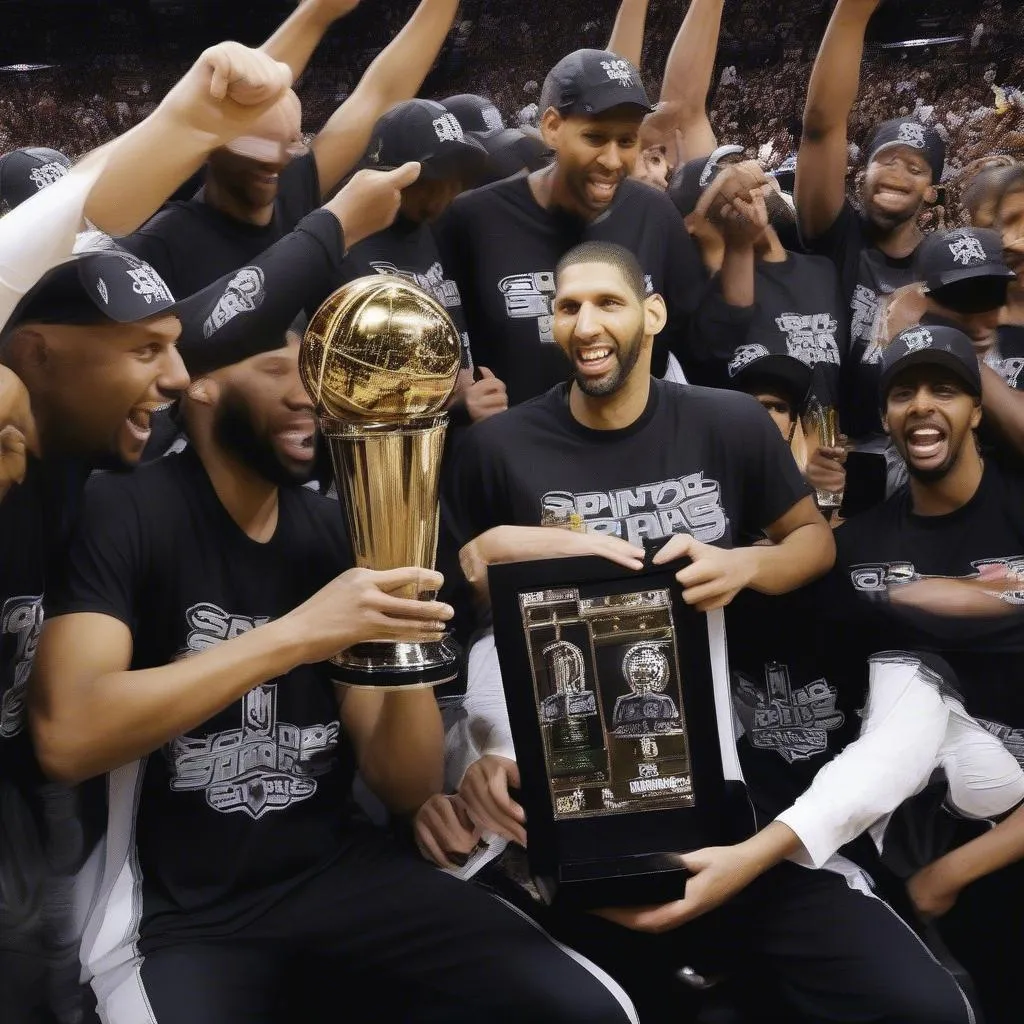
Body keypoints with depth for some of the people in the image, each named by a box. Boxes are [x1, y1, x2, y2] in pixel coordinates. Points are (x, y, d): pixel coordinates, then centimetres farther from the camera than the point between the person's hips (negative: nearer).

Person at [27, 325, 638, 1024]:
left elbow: (407, 789, 2)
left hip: (338, 869, 4)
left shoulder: (335, 530, 3)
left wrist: (405, 638, -16)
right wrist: (294, 634, -28)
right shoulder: (121, 513, -9)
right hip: (177, 910, -4)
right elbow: (66, 737, -25)